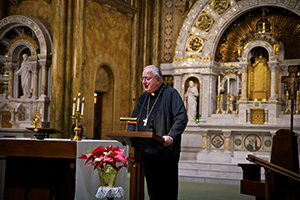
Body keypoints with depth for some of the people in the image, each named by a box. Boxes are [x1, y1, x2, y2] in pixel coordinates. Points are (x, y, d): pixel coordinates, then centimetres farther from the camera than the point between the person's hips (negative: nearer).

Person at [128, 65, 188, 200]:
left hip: (166, 152, -6)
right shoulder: (143, 97, 17)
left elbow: (182, 118, -14)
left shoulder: (171, 94, -3)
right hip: (146, 152, 6)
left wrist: (171, 136, -29)